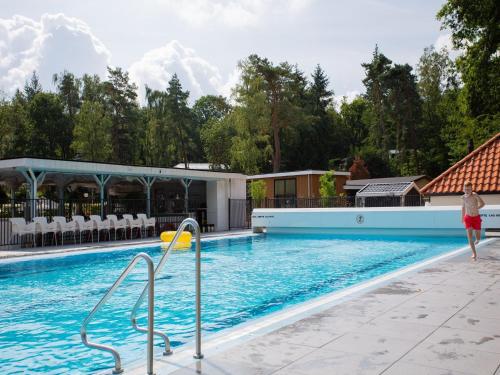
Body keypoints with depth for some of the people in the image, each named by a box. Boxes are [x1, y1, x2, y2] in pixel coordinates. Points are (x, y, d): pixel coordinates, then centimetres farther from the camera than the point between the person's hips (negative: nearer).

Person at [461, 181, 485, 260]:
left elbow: (482, 204, -25)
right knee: (469, 236, -12)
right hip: (468, 218, 2)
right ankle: (474, 254, -7)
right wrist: (462, 218, 19)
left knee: (478, 238, 8)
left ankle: (477, 240, 46)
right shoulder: (463, 197, -4)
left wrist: (476, 208, -38)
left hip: (476, 218, -2)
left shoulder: (475, 195, -18)